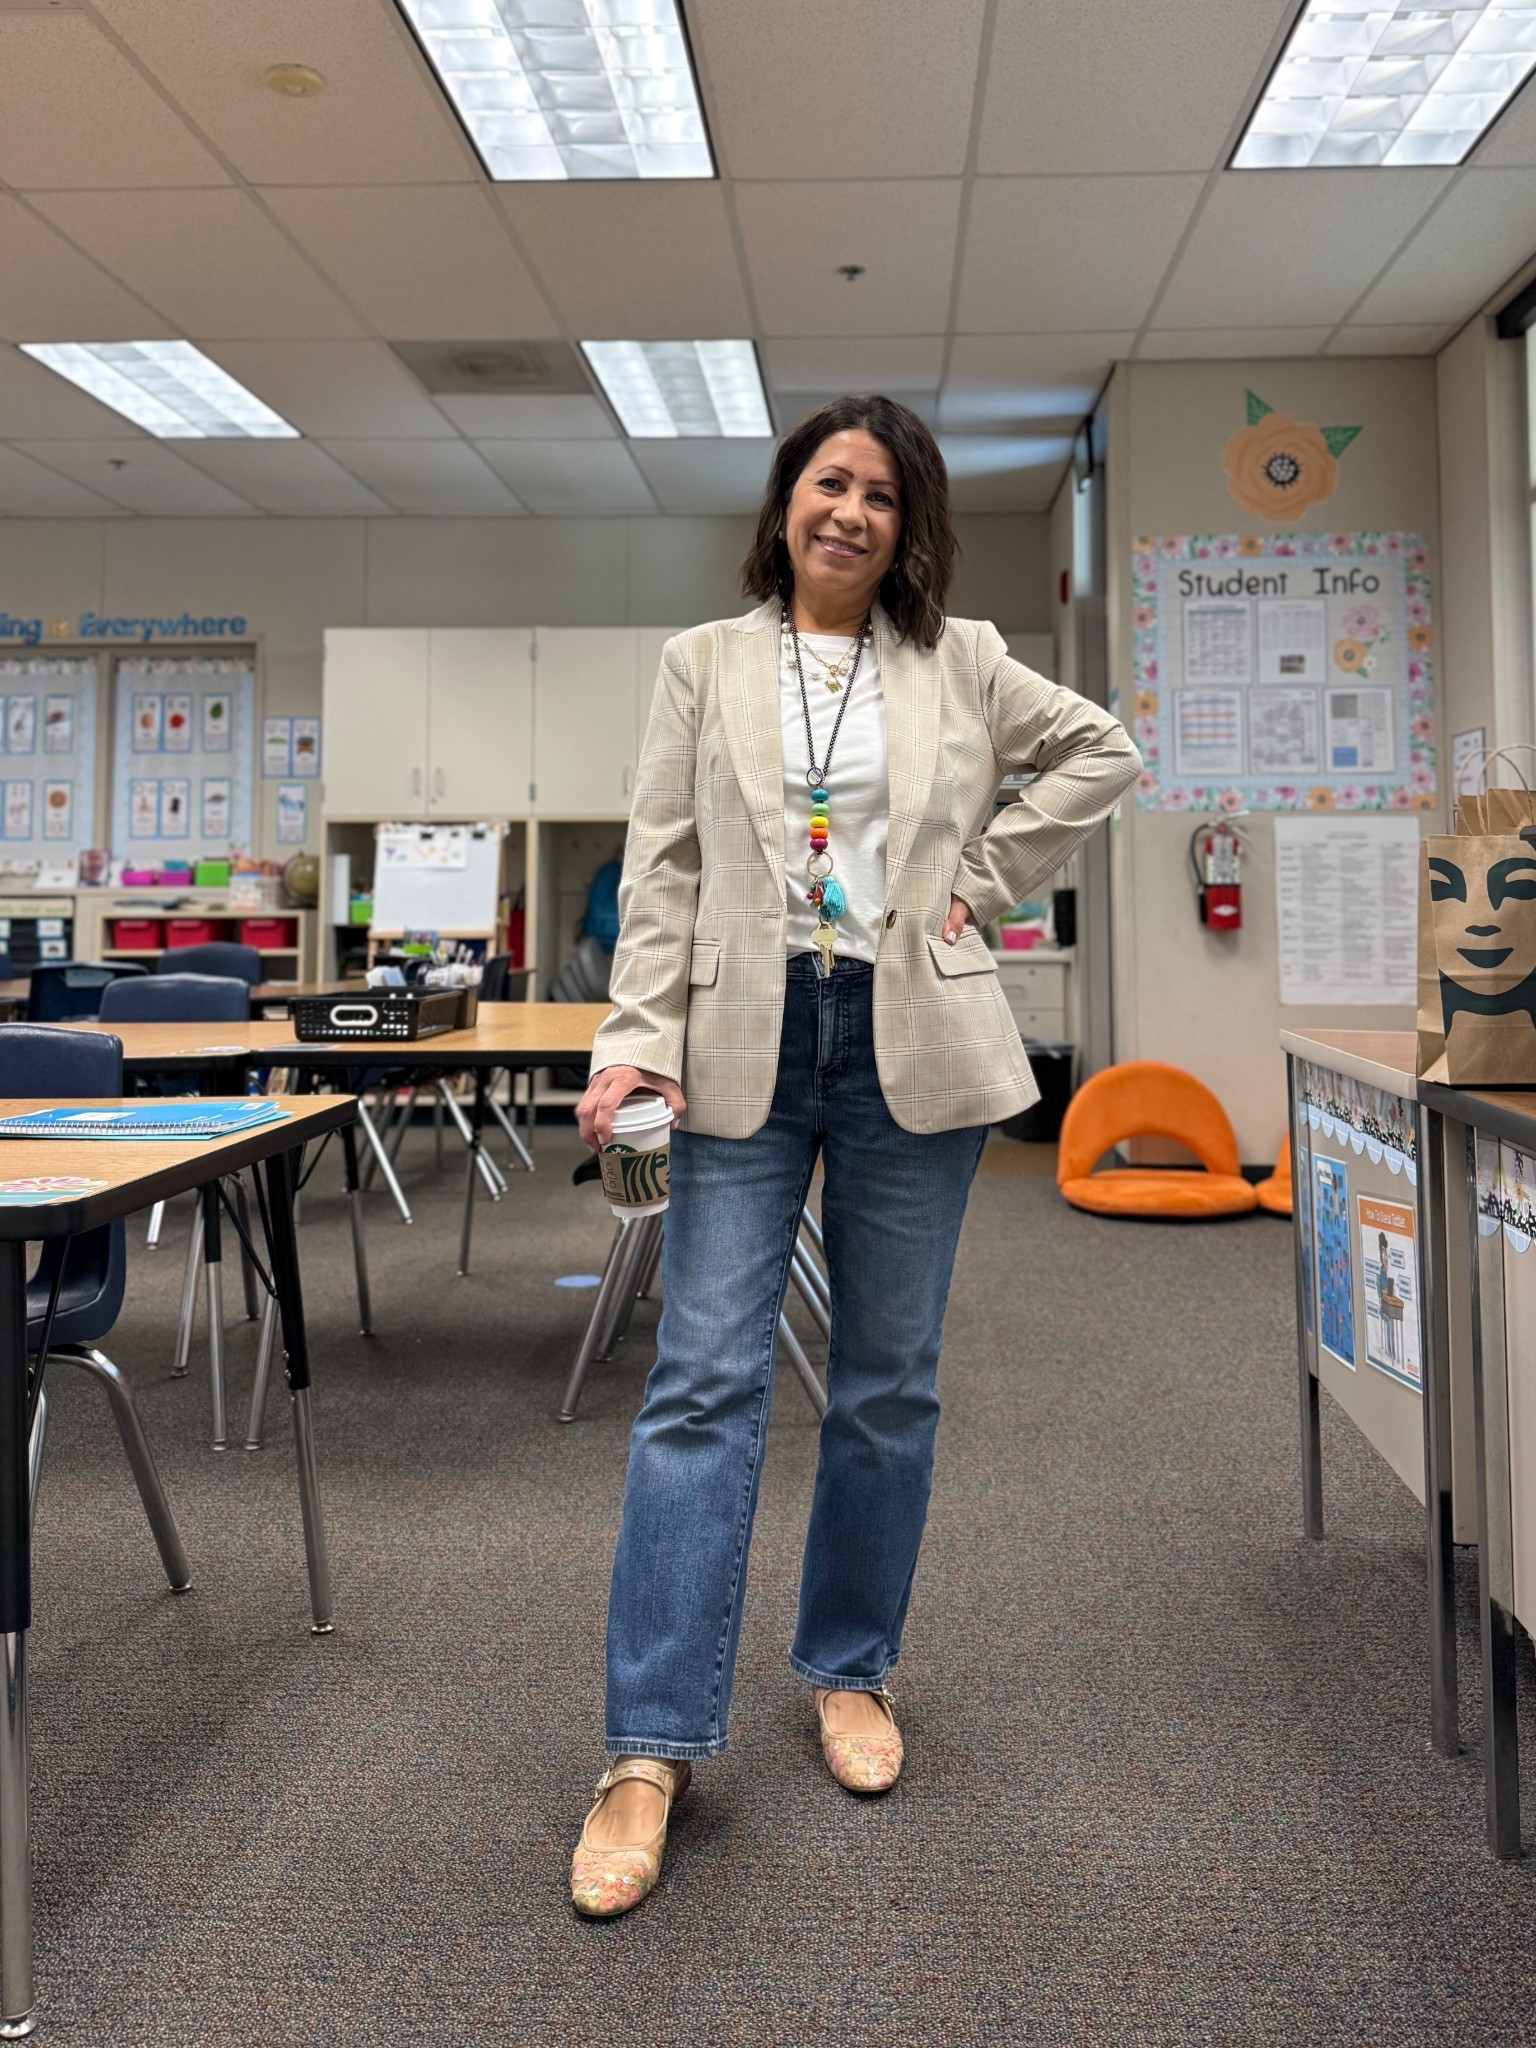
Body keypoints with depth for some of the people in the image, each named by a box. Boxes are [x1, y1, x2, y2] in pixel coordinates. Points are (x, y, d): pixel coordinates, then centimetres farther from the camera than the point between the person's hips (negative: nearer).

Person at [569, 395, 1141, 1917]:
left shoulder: (960, 663, 10)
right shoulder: (703, 663, 9)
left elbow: (1102, 753, 18)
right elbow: (661, 868, 4)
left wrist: (985, 874, 7)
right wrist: (636, 1043, -8)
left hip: (910, 1044, 1)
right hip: (747, 1040, -1)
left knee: (887, 1383, 8)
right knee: (705, 1377, -6)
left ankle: (851, 1671, 28)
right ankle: (649, 1750, -1)